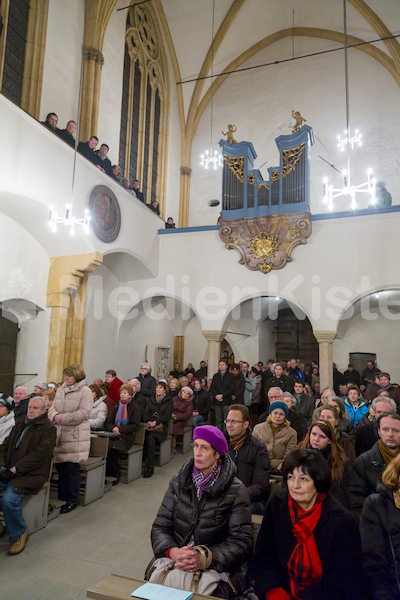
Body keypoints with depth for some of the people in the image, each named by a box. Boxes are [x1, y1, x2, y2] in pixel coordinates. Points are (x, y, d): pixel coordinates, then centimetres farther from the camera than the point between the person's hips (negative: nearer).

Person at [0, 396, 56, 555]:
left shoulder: (48, 429, -5)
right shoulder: (19, 424, 17)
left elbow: (39, 455, -14)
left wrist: (15, 469, -17)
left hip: (29, 475, -6)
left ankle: (19, 534, 0)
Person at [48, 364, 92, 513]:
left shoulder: (85, 391, -8)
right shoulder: (60, 390, 12)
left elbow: (83, 413, -15)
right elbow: (52, 408, 13)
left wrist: (62, 418, -16)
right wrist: (55, 416, -9)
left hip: (75, 435, -6)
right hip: (59, 434, 6)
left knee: (72, 469, 1)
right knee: (61, 467, 12)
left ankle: (73, 500, 16)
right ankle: (62, 498, 27)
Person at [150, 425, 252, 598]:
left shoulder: (236, 490, -7)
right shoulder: (179, 481, 4)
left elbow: (241, 541, -9)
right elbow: (160, 526, 3)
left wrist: (204, 557, -23)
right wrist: (173, 552, -18)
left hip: (218, 568, -3)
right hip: (174, 562, 3)